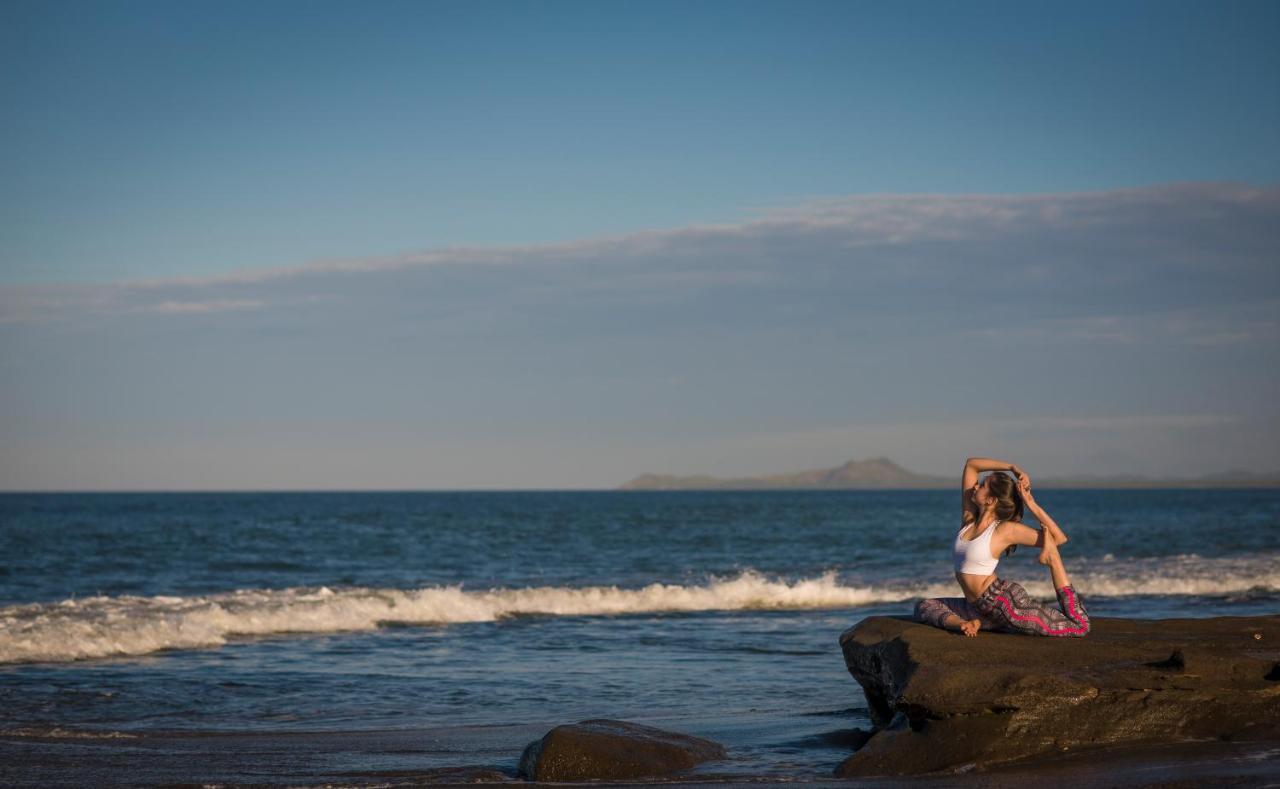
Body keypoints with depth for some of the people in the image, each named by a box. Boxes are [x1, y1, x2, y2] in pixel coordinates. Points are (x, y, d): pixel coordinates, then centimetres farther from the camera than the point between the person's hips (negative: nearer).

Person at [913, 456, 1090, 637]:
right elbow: (971, 464, 8)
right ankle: (962, 623, -11)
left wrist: (1032, 505, -17)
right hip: (979, 607, 7)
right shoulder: (968, 518, 5)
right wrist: (1012, 468, 2)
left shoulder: (1006, 530, -12)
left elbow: (1059, 538, -11)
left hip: (1005, 601, -7)